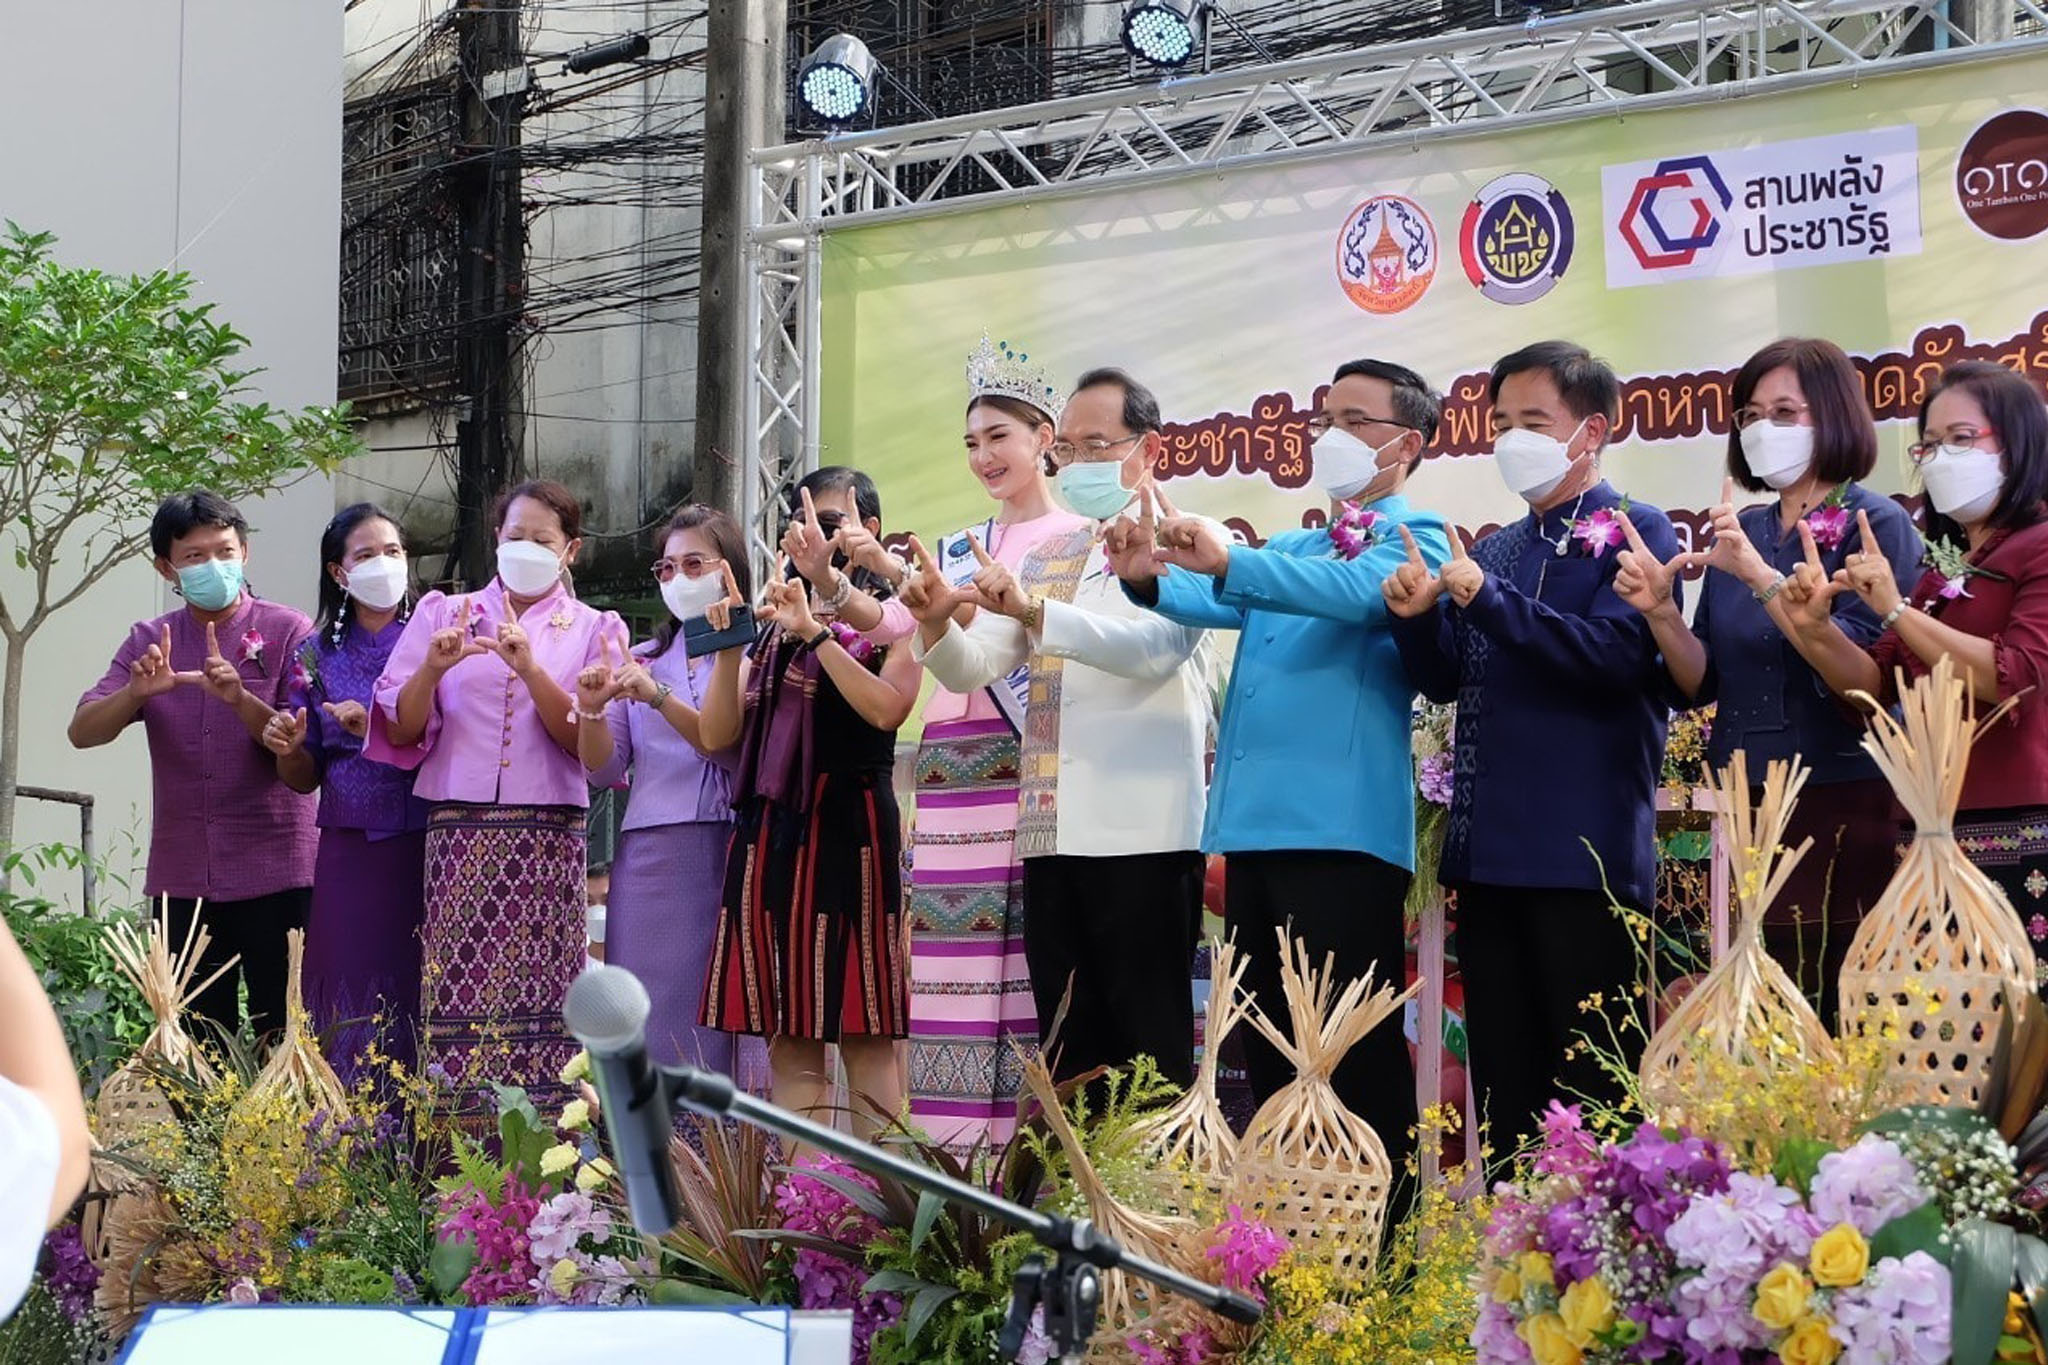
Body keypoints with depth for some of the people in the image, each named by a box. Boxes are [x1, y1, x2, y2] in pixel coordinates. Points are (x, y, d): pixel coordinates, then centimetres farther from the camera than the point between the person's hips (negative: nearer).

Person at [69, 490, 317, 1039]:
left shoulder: (287, 632, -1)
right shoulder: (149, 642, 9)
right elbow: (83, 732, 0)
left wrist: (240, 699, -25)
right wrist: (136, 692, -20)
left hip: (274, 874, -3)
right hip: (181, 879, 3)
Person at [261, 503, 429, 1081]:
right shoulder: (319, 655, 12)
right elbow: (305, 778, 14)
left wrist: (377, 729, -14)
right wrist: (286, 750, -7)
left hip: (424, 846, -2)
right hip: (349, 854, 2)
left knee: (421, 1002, -7)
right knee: (350, 1005, -1)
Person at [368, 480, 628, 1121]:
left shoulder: (593, 630, 13)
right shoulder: (446, 614, 14)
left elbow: (586, 739, -1)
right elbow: (401, 732, 7)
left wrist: (530, 668, -13)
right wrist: (432, 669, -11)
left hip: (548, 838, 0)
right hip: (460, 829, 0)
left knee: (537, 995, -6)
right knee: (460, 991, -8)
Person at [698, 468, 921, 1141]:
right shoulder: (776, 622, 20)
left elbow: (886, 707, -15)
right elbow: (718, 733, 12)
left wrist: (814, 632, -14)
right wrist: (729, 649, -1)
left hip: (849, 826, -5)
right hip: (771, 827, 5)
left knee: (863, 1033, -8)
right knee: (788, 1035, 2)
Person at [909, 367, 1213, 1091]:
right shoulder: (1046, 559, 19)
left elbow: (1153, 646, -20)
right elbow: (971, 668, 11)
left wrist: (1033, 612, -33)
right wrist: (937, 623, -12)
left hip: (1143, 835, -6)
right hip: (1053, 832, 6)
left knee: (1150, 1044, -5)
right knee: (1068, 1046, 9)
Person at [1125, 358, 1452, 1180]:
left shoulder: (1413, 540, 0)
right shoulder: (1292, 551, 24)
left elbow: (1357, 593, -21)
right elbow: (1210, 603, 8)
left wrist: (1226, 562, -35)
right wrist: (1151, 579, -16)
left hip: (1343, 828, -8)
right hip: (1255, 822, 8)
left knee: (1353, 1052, -8)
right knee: (1267, 1046, 10)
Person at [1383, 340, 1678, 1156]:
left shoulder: (1632, 532, -2)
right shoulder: (1492, 551, 19)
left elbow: (1619, 656, -17)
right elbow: (1446, 681, 16)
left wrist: (1490, 600, -20)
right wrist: (1416, 619, -4)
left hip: (1586, 853, -7)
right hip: (1490, 853, 7)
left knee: (1591, 1088, -4)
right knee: (1503, 1084, 9)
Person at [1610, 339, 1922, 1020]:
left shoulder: (1876, 525, -3)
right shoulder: (1741, 531, 12)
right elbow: (1701, 683, 10)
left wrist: (1759, 575, -22)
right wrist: (1660, 611, -8)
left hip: (1841, 805, -5)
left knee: (1839, 1008, -8)